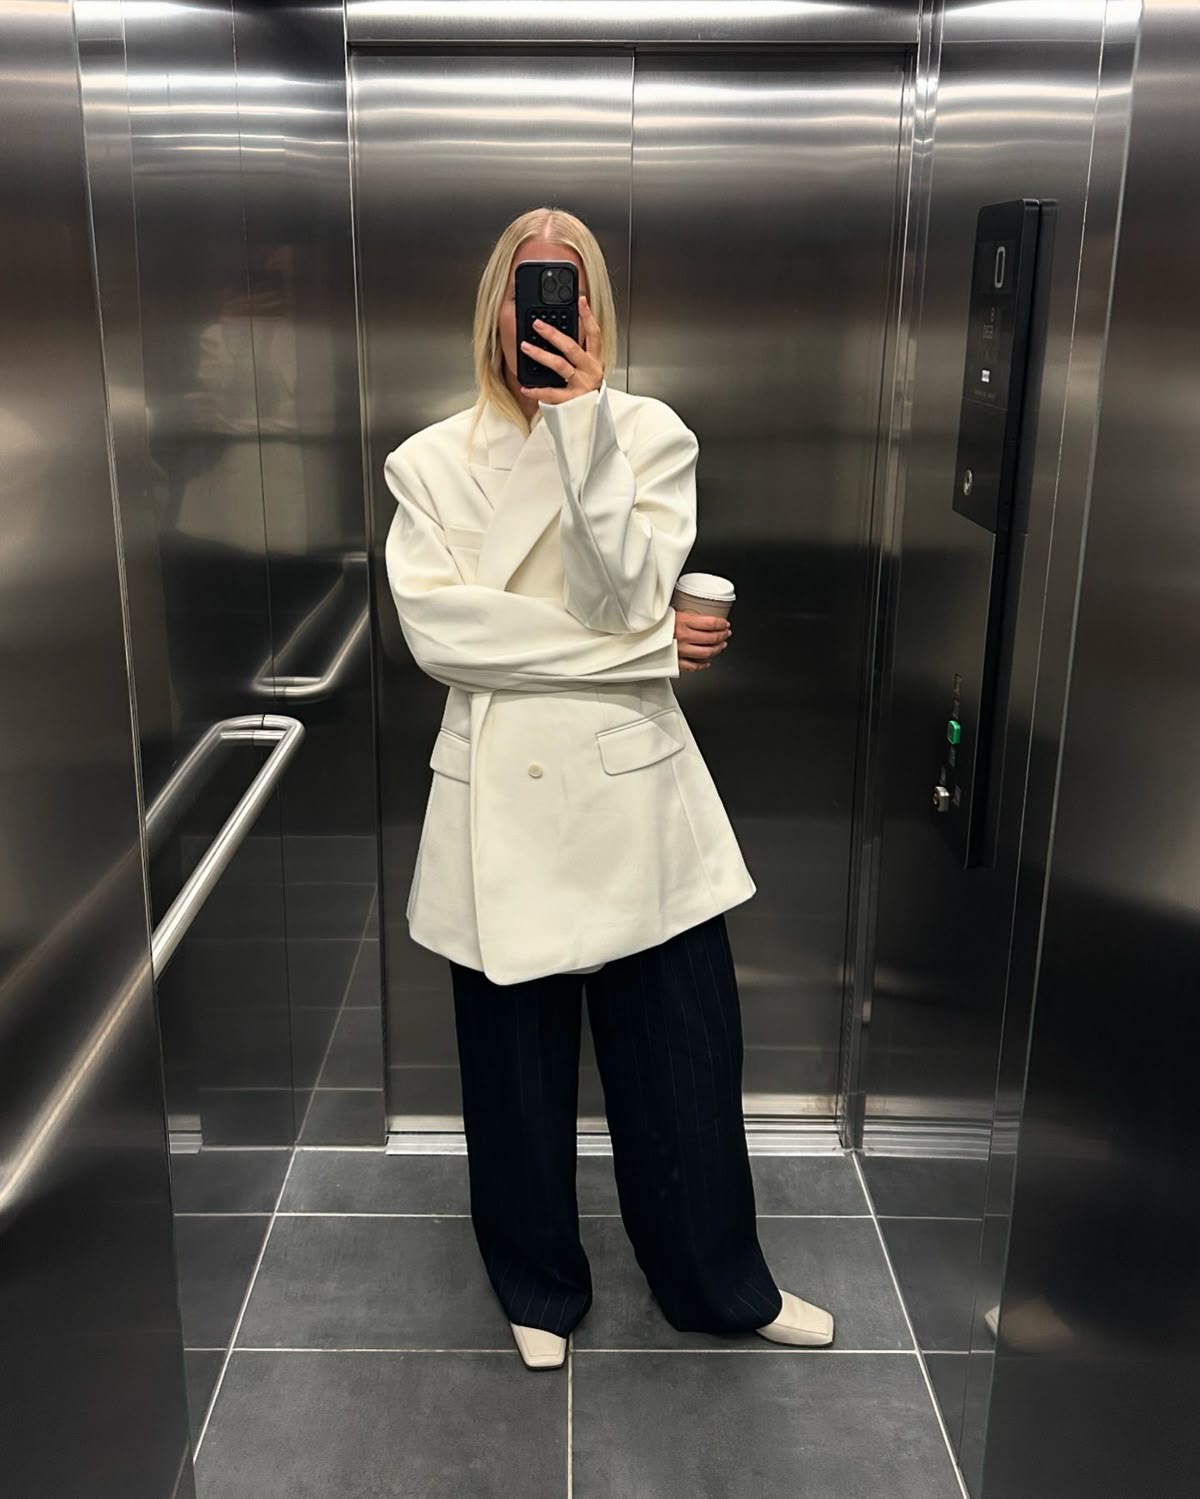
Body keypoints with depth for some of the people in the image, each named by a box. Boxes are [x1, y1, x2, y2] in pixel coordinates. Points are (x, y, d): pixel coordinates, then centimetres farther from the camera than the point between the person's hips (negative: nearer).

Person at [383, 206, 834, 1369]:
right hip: (502, 795, 0)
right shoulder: (432, 461, 2)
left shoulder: (650, 435, 3)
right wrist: (645, 646, -14)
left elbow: (626, 595, -10)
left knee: (686, 1053, 9)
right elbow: (436, 628, -12)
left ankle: (719, 1285, 34)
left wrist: (582, 428, -18)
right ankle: (539, 1288, 38)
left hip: (635, 786, 0)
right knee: (518, 1064, 12)